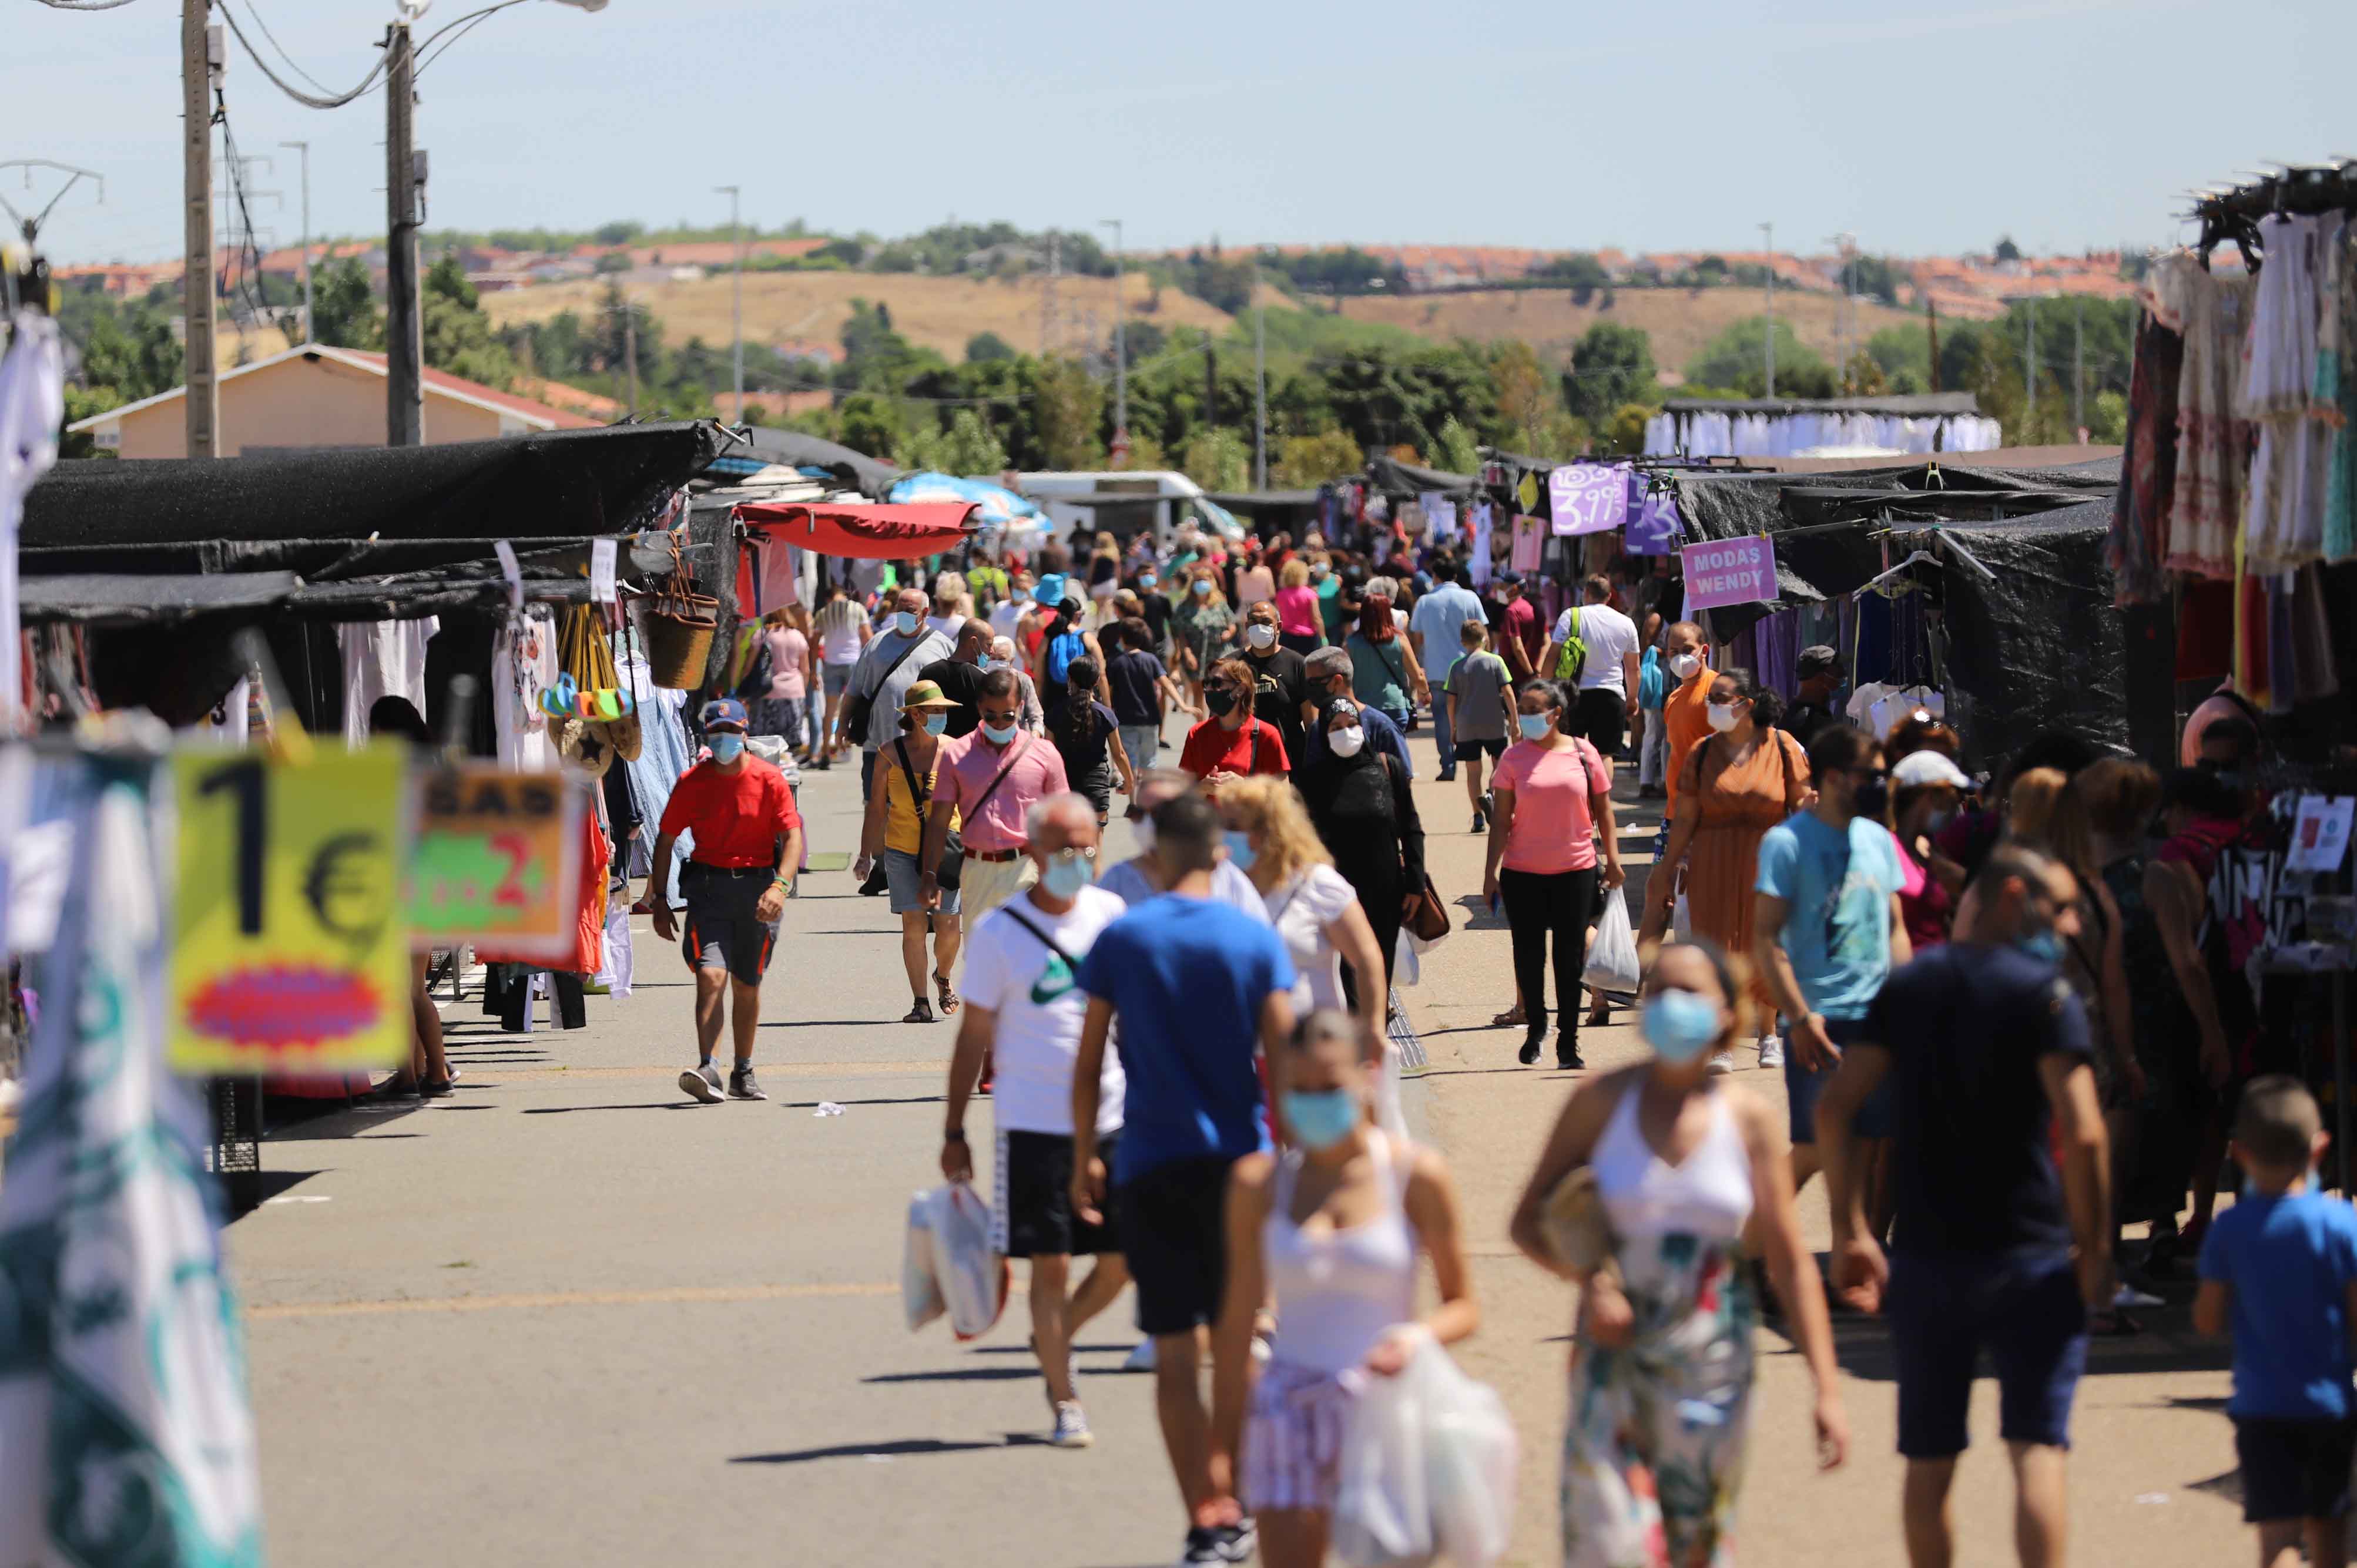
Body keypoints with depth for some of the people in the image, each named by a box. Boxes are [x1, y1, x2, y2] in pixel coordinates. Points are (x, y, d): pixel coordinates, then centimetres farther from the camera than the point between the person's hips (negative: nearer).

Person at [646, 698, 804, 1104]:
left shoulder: (769, 780, -1)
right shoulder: (692, 783, 1)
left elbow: (792, 837, -6)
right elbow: (665, 841, 7)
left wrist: (780, 886, -22)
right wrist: (659, 900, 1)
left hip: (758, 887, 1)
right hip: (708, 884, -1)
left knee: (747, 985, 10)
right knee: (711, 976, -18)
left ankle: (743, 1074, 23)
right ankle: (707, 1070, -25)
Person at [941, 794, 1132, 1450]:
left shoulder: (1113, 915, 5)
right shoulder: (999, 932, -5)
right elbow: (974, 1036, -1)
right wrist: (954, 1132, -1)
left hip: (1111, 1118, 4)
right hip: (1032, 1122, -4)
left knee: (1122, 1258, 6)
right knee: (1050, 1264, -3)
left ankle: (1055, 1337, 32)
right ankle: (1064, 1400, 8)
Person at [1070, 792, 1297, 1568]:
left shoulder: (1121, 939, -1)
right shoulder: (1256, 941, -2)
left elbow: (1087, 1063, 1)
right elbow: (1281, 1061, -5)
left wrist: (1084, 1159, 10)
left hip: (1151, 1166, -1)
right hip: (1236, 1159, 1)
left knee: (1175, 1356, 1)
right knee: (1232, 1348, 14)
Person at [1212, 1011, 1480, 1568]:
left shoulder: (1415, 1176, -2)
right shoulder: (1259, 1183, 4)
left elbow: (1463, 1307, 4)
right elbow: (1238, 1320, 9)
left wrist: (1420, 1336, -19)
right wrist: (1222, 1444, 6)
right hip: (1289, 1412, 2)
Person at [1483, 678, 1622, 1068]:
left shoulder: (1583, 754, 0)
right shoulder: (1514, 758, -1)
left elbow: (1603, 809, 8)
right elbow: (1501, 819, 0)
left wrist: (1613, 859, 4)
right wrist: (1491, 870, -4)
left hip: (1576, 870, 0)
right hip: (1523, 872, 0)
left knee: (1570, 956, 2)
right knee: (1529, 955, 6)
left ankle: (1568, 1041, 10)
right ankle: (1535, 1026, 26)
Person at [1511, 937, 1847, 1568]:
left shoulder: (1749, 1122, 0)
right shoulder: (1602, 1102, 0)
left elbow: (1792, 1263, 2)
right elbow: (1530, 1220, 6)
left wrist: (1826, 1387, -5)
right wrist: (1587, 1277, -15)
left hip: (1711, 1361, 1)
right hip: (1614, 1351, 0)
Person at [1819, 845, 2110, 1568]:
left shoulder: (1908, 986, 8)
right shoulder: (2043, 992, -8)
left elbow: (1835, 1108, 3)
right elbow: (2083, 1134, -17)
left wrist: (1851, 1232, 8)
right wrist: (2093, 1247, -7)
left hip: (1927, 1257, 4)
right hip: (2031, 1257, -4)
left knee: (1929, 1462, 13)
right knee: (2037, 1451, -5)